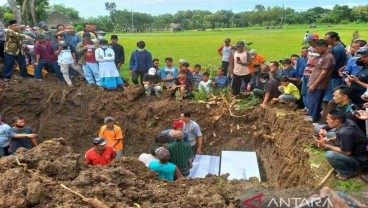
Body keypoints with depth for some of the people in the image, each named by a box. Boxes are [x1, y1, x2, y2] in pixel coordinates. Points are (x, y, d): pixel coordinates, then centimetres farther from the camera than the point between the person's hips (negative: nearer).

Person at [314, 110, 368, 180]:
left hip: (359, 159, -9)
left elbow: (346, 152, -24)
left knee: (330, 155, -29)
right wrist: (329, 140, -4)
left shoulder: (344, 132, -33)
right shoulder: (347, 122, -7)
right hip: (356, 150, 9)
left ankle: (348, 172, -2)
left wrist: (326, 145, -20)